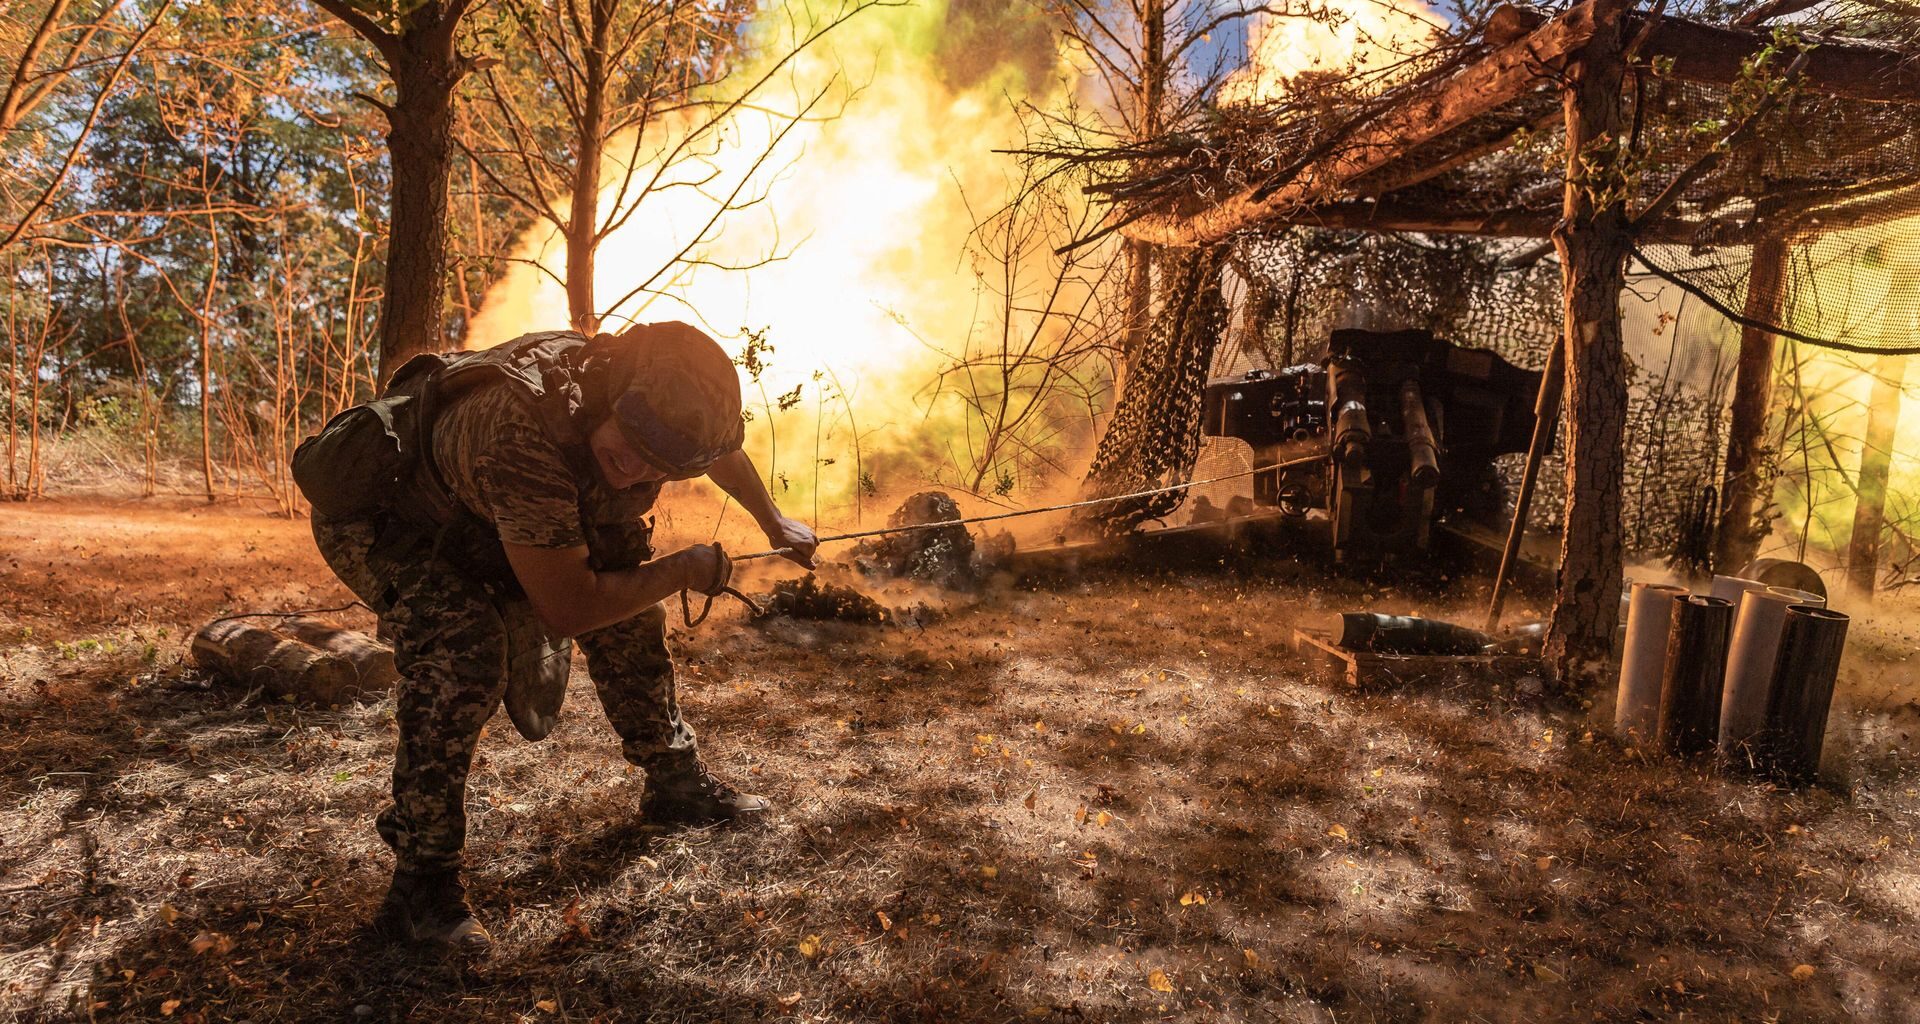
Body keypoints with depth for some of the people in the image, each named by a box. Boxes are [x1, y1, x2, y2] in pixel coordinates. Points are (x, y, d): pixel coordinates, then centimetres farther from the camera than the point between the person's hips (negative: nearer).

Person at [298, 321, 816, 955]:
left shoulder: (650, 399, -21)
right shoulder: (524, 428, -44)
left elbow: (721, 450, 4)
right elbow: (568, 609, -38)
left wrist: (775, 524, 16)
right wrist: (685, 570, -26)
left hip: (470, 519, 7)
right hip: (374, 516, -7)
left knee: (626, 596, 2)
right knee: (464, 647, -32)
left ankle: (677, 782, 21)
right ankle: (420, 882, -15)